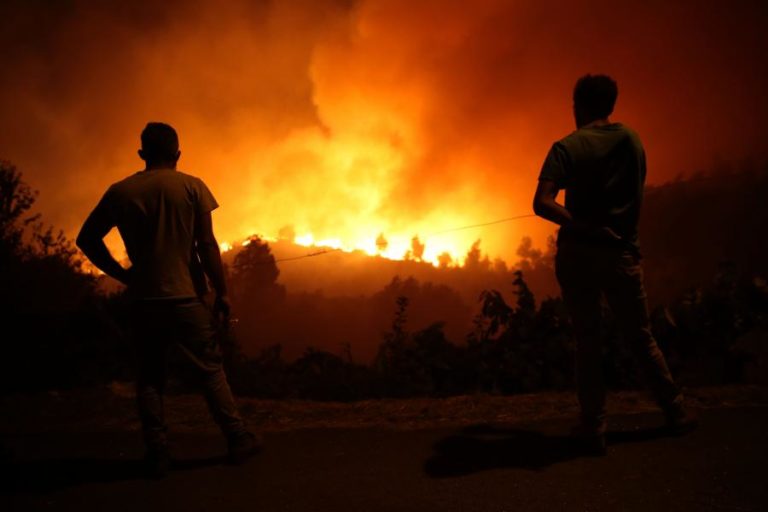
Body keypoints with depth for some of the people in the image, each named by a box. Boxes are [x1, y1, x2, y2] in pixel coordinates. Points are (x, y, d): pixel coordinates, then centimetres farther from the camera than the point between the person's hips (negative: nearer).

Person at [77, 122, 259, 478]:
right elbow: (207, 245, -7)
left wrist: (122, 274, 11)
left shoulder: (119, 191, 4)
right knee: (209, 369, 7)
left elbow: (86, 238, 7)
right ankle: (238, 439, 10)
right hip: (186, 296, -2)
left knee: (149, 376, 11)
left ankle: (157, 454, 9)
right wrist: (222, 292, -2)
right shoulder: (192, 186, -4)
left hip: (144, 298, 2)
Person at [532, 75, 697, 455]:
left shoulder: (567, 147, -8)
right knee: (640, 337, 17)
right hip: (623, 253, 3)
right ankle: (675, 412, 29)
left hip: (578, 253, -3)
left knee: (587, 341, 7)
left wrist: (581, 225, -14)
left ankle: (594, 428, 12)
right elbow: (634, 194, 15)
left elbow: (542, 204, -21)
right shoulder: (631, 140, 5)